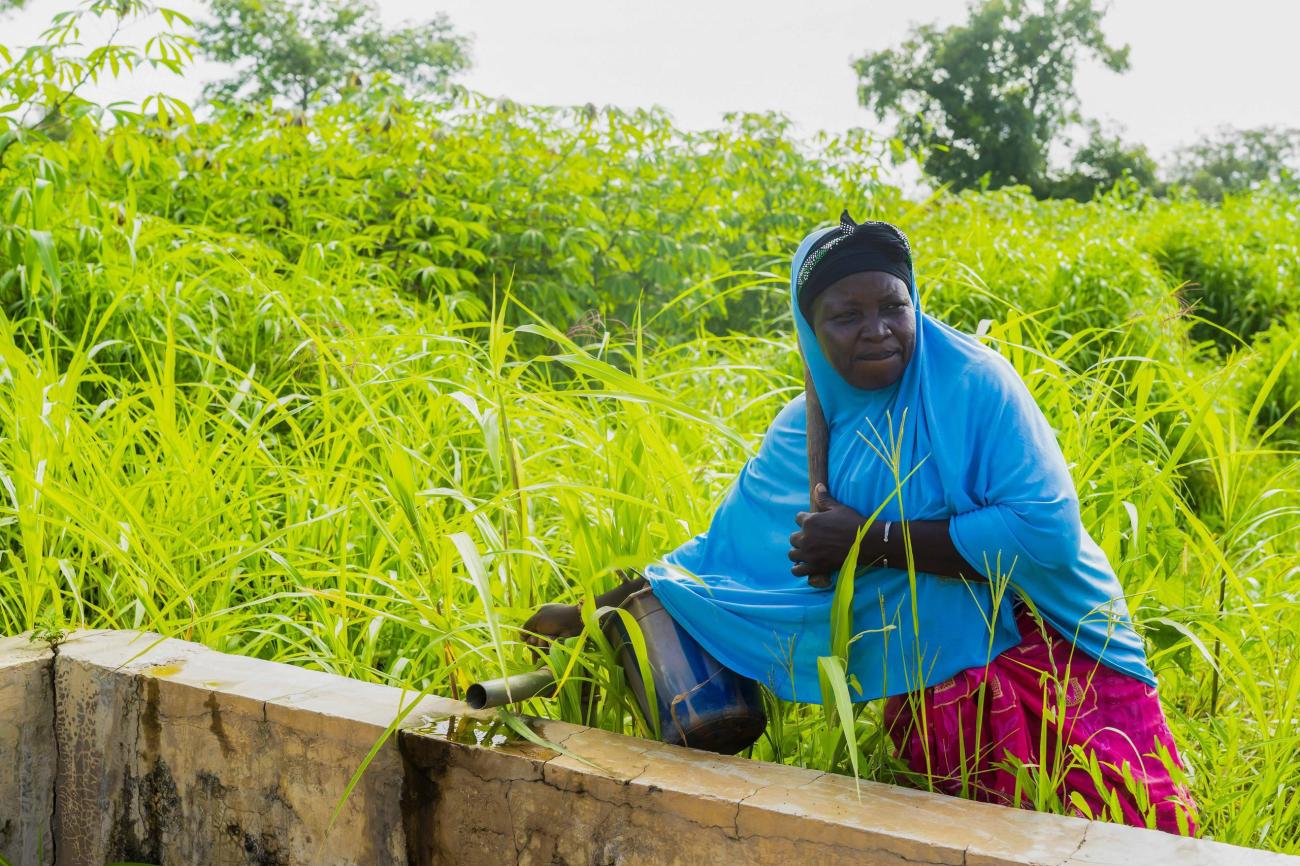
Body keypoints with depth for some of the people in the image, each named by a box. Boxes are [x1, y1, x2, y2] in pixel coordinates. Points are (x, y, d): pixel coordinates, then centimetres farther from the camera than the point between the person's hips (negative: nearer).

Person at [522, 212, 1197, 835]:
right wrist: (587, 614, 8)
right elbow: (719, 551, 10)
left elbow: (1048, 531, -22)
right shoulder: (803, 436, 1)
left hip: (1060, 651, -3)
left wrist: (875, 541, -20)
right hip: (929, 689, 3)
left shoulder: (972, 382, -14)